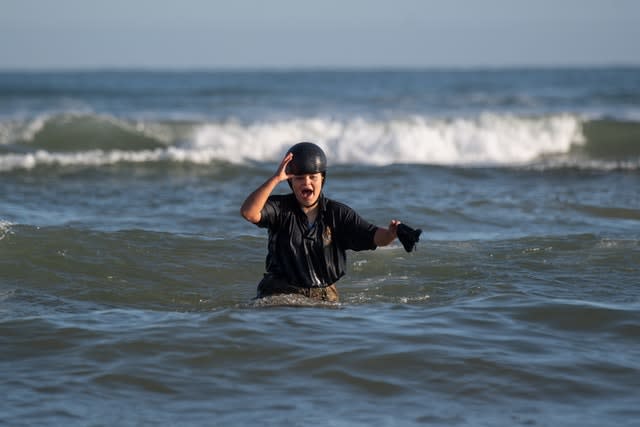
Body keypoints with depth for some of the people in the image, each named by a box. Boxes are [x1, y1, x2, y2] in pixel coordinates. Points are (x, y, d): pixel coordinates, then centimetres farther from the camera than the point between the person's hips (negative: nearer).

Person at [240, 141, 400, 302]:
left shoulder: (338, 213, 4)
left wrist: (390, 234, -29)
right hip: (280, 292, -3)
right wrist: (275, 179, -22)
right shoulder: (280, 207, 0)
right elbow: (248, 212, -18)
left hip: (324, 295, 3)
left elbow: (374, 236, -5)